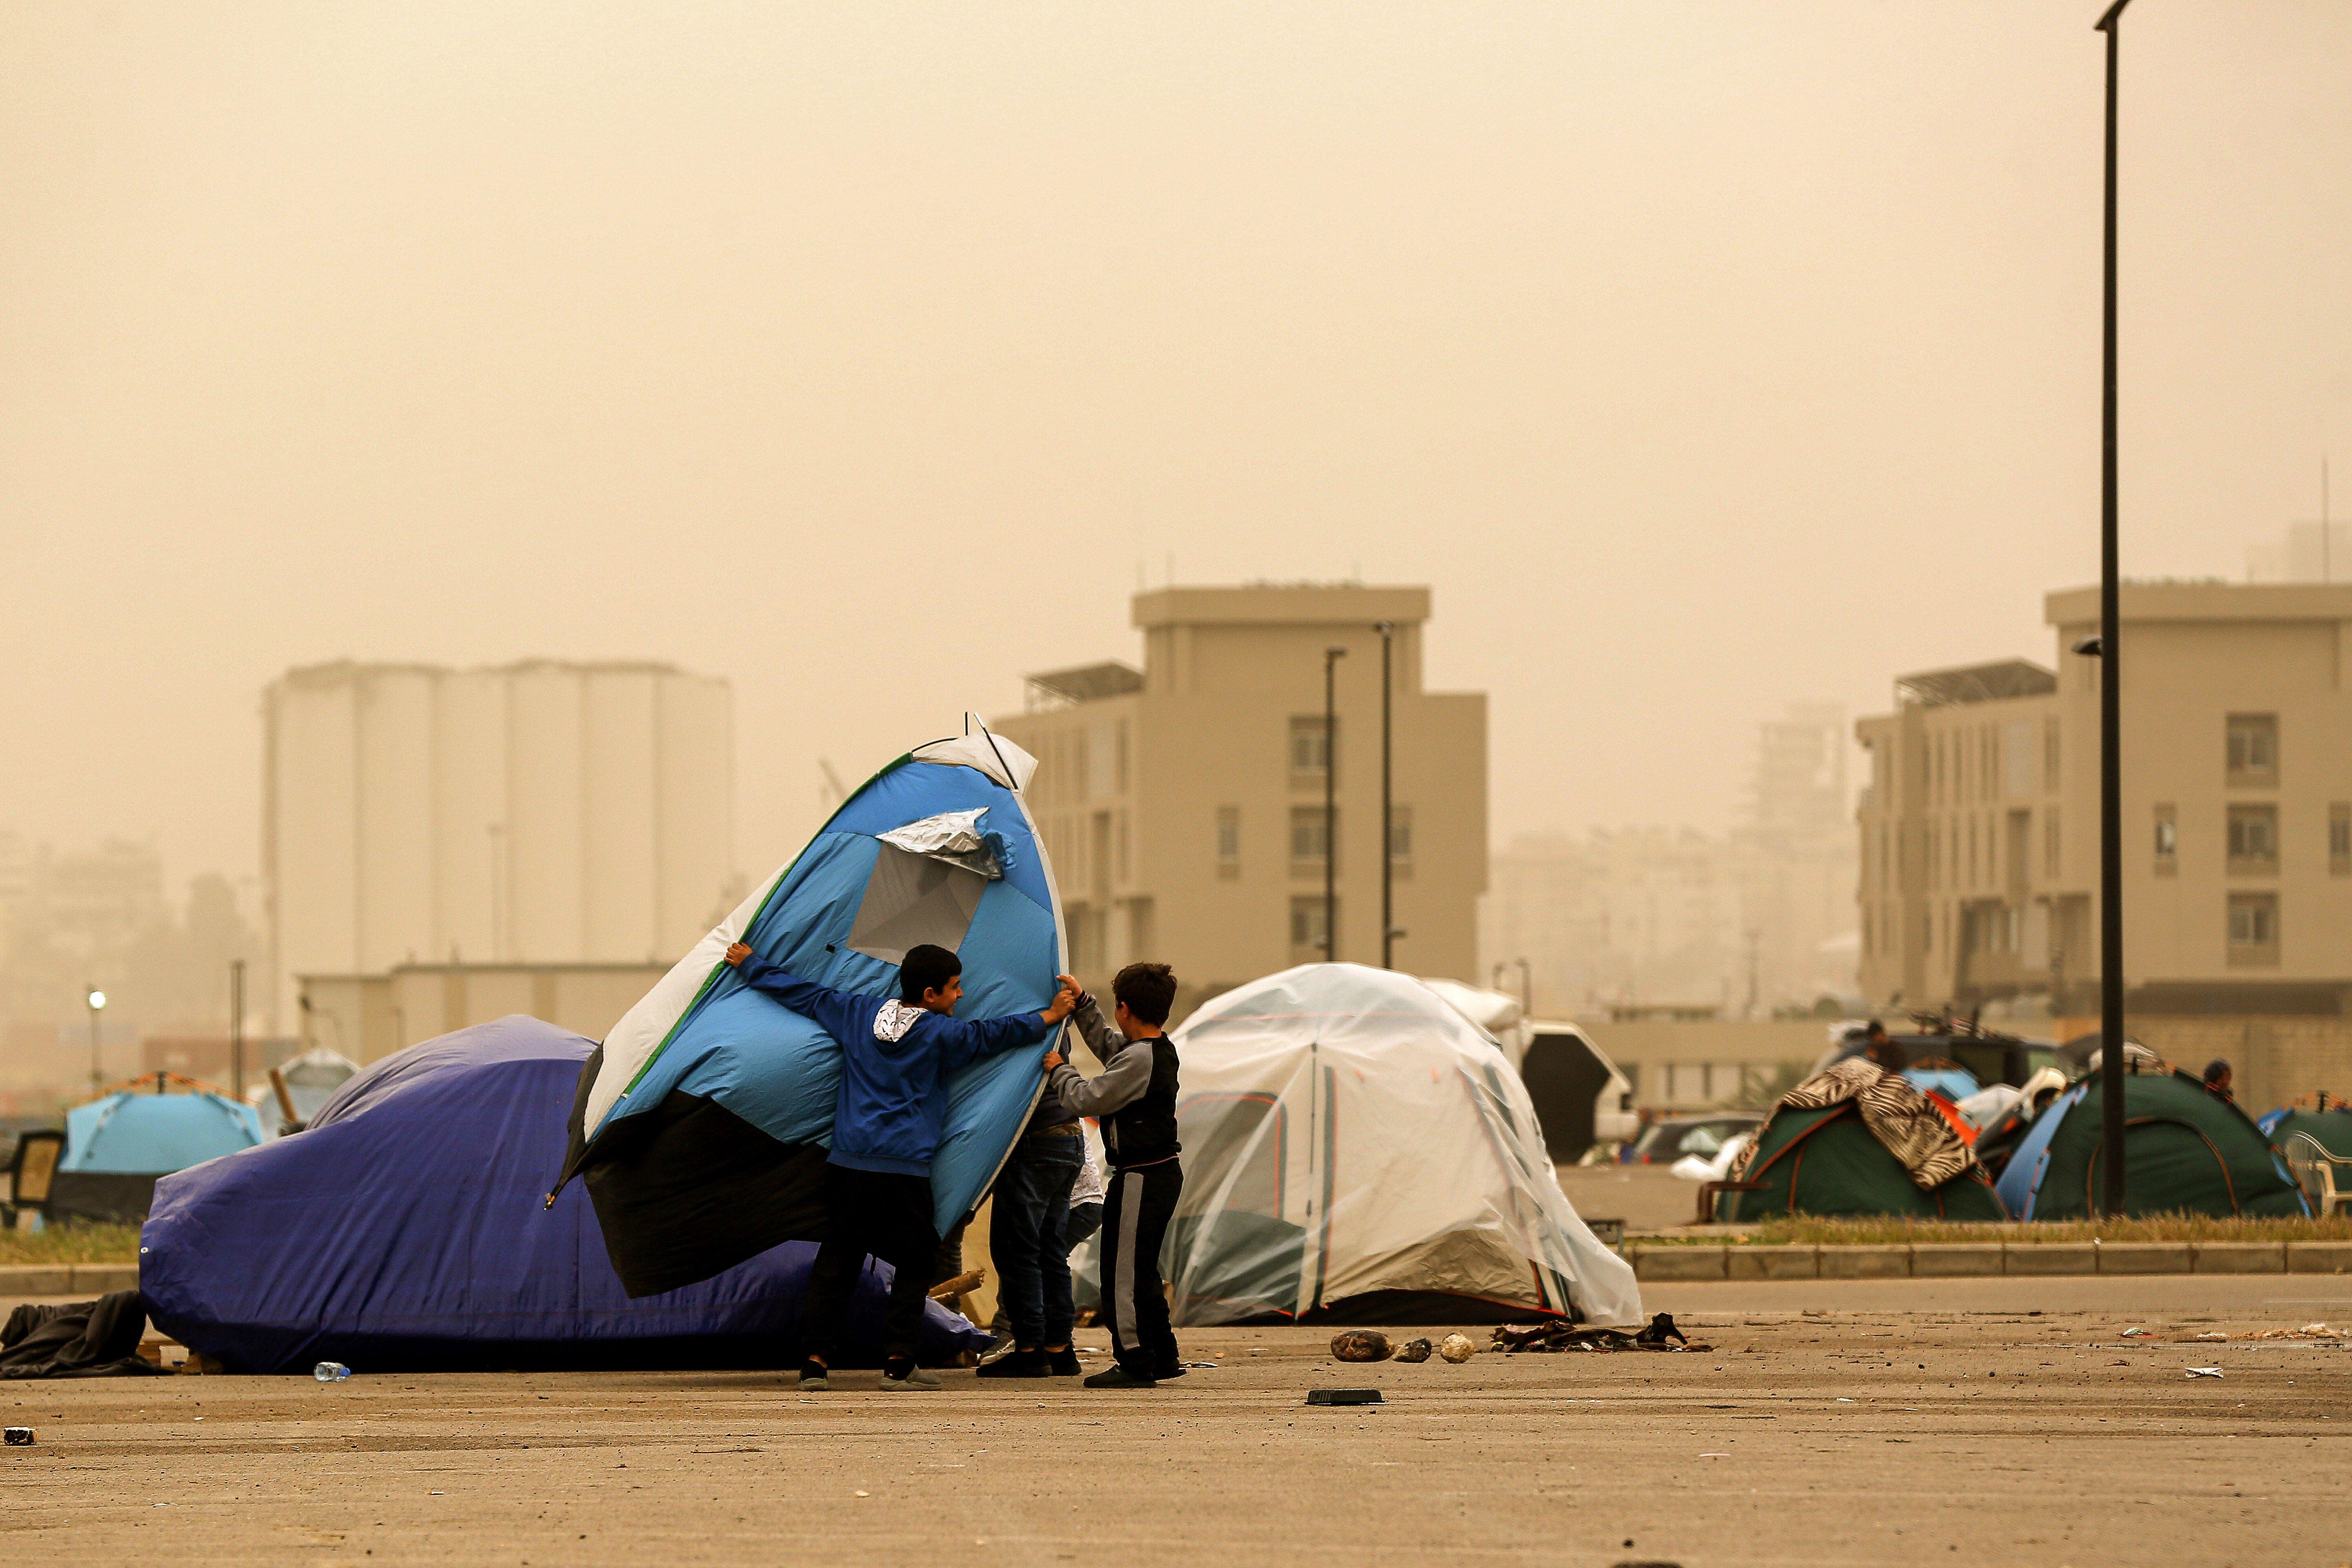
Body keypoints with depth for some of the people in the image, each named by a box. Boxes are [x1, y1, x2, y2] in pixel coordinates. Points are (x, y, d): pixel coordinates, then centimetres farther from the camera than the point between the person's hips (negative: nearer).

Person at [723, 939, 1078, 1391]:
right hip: (905, 1168, -4)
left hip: (847, 1164, 4)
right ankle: (899, 1361, -1)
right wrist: (1050, 1017, 13)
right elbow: (992, 1035, 2)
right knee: (915, 1264, 7)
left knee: (836, 1260, 8)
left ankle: (817, 1357, 1)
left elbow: (800, 994, 16)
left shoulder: (859, 1014, 8)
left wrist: (750, 965, 29)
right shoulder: (941, 1034, -5)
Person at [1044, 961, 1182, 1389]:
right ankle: (1162, 1356, 23)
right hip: (1162, 1172, 10)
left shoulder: (1139, 1060, -21)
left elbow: (1086, 1100, -19)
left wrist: (1060, 1071, -2)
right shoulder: (1160, 1050, 9)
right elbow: (1105, 1043, 30)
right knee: (1142, 1269, 18)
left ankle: (1135, 1362, -3)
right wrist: (1080, 1003, 28)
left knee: (1123, 1269, -4)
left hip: (1141, 1177, -10)